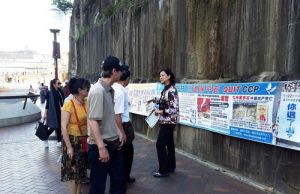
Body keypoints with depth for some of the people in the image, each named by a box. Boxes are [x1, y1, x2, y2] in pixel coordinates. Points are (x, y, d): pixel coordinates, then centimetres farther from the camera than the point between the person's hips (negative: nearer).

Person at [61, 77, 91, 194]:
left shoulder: (87, 102, 0)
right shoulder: (69, 104, -17)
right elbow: (63, 127, -17)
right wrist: (69, 147, -18)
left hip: (85, 140, 6)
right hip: (73, 140, -6)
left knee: (82, 169, 19)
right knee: (73, 171, 7)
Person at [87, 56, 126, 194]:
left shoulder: (110, 90, 7)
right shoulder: (97, 91, -19)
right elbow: (93, 121, -24)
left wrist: (118, 132, 11)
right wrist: (101, 147, -26)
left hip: (113, 144, 8)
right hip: (100, 146, -8)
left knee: (119, 181, 18)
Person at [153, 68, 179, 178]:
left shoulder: (172, 90, -19)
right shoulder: (165, 89, 10)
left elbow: (175, 108, -24)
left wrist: (160, 112, -19)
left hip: (169, 121, -9)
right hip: (166, 121, 9)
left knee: (160, 144, -6)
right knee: (169, 143, 16)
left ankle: (163, 170, 4)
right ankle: (171, 166, 27)